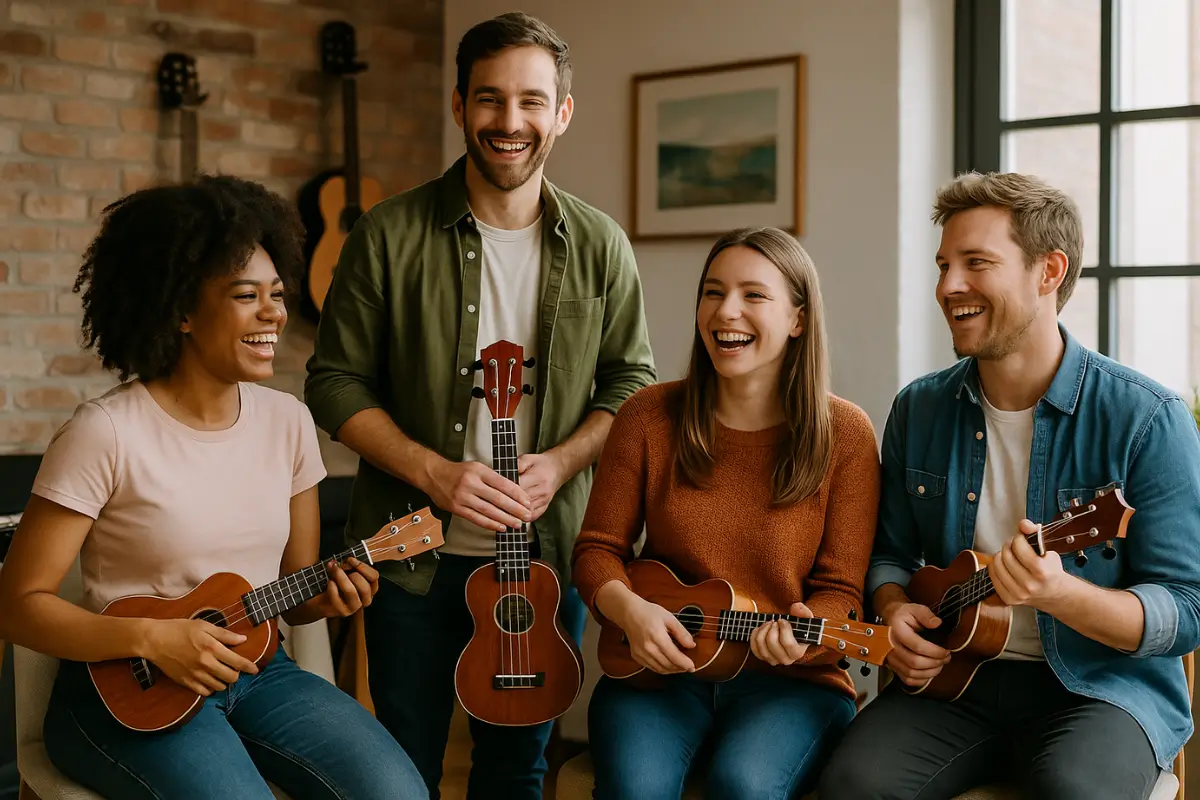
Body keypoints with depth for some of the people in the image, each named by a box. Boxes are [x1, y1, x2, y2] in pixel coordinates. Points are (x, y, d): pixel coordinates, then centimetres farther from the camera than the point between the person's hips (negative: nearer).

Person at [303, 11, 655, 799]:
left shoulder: (598, 246, -1)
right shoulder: (391, 236, -7)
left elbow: (630, 380, 5)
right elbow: (335, 381, -5)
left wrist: (560, 462, -13)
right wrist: (433, 471, -18)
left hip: (548, 554, 2)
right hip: (415, 555, -1)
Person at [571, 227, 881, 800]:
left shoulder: (844, 434, -2)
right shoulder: (649, 417, 2)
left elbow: (840, 590, -2)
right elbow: (598, 549, 6)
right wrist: (630, 610, -14)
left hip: (789, 679, 0)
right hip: (658, 667, 1)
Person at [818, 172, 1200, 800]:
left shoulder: (1146, 419, -9)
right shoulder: (918, 411, 6)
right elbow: (892, 553, 17)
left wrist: (1059, 593, -28)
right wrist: (896, 611, -6)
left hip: (1102, 684, -3)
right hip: (955, 676, 3)